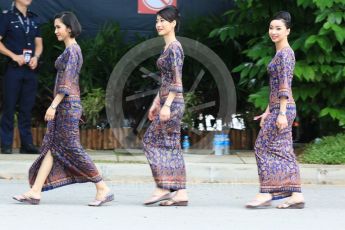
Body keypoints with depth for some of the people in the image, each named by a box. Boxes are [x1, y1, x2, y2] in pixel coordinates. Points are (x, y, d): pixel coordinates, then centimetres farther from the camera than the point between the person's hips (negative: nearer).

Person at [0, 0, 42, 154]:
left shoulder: (34, 19, 13)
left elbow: (39, 43, 16)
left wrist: (36, 57, -4)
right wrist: (14, 56, -15)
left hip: (30, 69, 5)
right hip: (13, 68, -5)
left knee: (27, 108, 6)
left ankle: (26, 143, 9)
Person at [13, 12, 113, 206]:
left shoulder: (71, 50, -14)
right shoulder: (72, 49, 16)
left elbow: (66, 83, -20)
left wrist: (53, 106, -21)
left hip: (67, 104, -10)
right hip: (65, 105, 10)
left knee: (72, 148, -7)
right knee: (51, 147, 6)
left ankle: (103, 189, -3)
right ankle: (35, 192, 5)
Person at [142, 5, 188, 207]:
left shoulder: (174, 48, -12)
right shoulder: (168, 47, 17)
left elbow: (177, 81, -18)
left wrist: (166, 105, -22)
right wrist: (156, 103, 24)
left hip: (172, 103, -10)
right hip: (168, 102, 10)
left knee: (153, 141, -7)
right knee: (172, 146, 7)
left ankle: (163, 188, -5)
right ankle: (181, 193, 6)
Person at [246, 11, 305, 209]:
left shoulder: (284, 53, -12)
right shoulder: (282, 53, 18)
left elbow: (284, 85, -19)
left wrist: (281, 113, -22)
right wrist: (268, 112, 23)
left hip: (283, 108, -10)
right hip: (278, 108, 10)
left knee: (264, 147, -6)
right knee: (284, 151, 7)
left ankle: (266, 194, -5)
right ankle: (296, 195, 5)